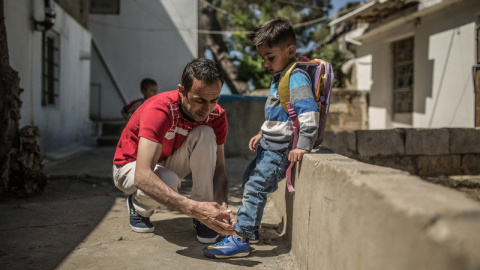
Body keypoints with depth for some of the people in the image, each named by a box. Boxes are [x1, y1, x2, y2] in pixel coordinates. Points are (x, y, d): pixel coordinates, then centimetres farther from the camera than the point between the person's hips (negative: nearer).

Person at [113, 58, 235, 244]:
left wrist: (222, 206, -38)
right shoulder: (159, 109, -36)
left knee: (205, 134, -24)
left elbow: (219, 169, -16)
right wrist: (192, 208, -58)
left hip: (169, 164, 4)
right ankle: (138, 206, 0)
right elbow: (142, 176, -46)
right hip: (131, 166, -4)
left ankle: (205, 217, -17)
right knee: (169, 180, -39)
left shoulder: (216, 116, -19)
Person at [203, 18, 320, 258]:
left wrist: (302, 146, -29)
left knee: (256, 187, -13)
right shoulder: (280, 77, 15)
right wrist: (262, 134, 25)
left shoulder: (296, 78, -17)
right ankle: (249, 227, 31)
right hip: (270, 145, 11)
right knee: (249, 178, 20)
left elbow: (309, 111, -27)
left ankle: (240, 239, -10)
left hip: (281, 149, -11)